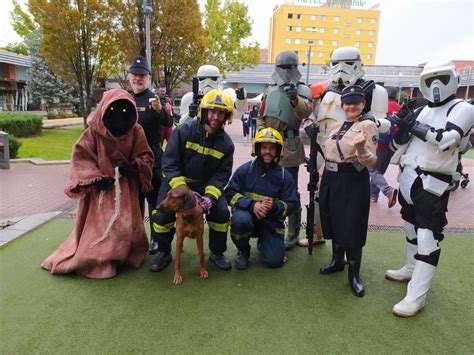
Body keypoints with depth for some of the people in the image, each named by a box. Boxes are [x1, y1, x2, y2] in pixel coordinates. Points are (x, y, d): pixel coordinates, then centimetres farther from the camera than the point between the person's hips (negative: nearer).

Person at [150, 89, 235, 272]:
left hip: (206, 185, 2)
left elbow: (221, 175, -8)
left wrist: (210, 197, -25)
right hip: (176, 181, -1)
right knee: (162, 215, -17)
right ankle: (164, 253, 12)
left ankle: (217, 252, 11)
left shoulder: (226, 143, -8)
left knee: (222, 212, -16)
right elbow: (169, 164, -18)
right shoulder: (183, 131, -18)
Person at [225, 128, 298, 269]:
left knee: (275, 261, -10)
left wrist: (274, 207, -24)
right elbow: (230, 193, -10)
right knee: (240, 220, -37)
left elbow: (291, 204, -2)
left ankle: (262, 242, 28)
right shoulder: (245, 169, -3)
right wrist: (252, 204, -26)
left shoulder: (284, 176, -1)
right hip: (247, 213, -1)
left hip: (271, 222, 1)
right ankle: (243, 251, -2)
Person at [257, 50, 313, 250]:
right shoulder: (270, 91, 16)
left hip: (289, 149, -6)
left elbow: (306, 111, -23)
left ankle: (293, 233, 10)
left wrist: (295, 100, -43)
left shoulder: (302, 90, -2)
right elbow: (261, 117, 18)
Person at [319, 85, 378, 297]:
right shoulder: (336, 125, 12)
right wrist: (325, 177, 18)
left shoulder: (368, 125, -8)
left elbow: (370, 161, -14)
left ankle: (354, 274, 16)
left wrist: (361, 148, -34)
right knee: (334, 222, 16)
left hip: (353, 181, -7)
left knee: (352, 227, -1)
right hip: (331, 179, 7)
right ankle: (337, 261, 37)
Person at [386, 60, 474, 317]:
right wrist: (403, 126, -7)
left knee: (427, 236, -8)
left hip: (432, 183, -7)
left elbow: (446, 139, -22)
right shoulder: (422, 111, 13)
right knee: (412, 227, 20)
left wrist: (416, 126, -18)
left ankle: (416, 296, -3)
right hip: (408, 178, 7)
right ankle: (411, 269, 39)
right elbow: (400, 144, 11)